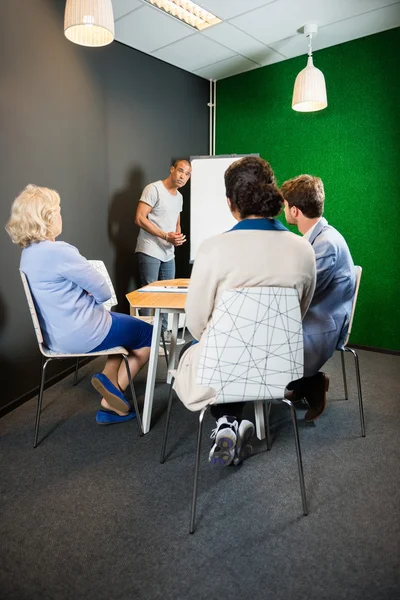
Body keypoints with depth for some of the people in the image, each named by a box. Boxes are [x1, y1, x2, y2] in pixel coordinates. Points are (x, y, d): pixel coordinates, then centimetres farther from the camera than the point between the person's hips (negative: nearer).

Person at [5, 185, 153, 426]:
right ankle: (115, 387, 15)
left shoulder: (28, 253, 5)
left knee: (124, 324, 27)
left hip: (57, 335, 9)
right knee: (149, 334, 10)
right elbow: (104, 292, -18)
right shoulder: (59, 251, -25)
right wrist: (92, 294, 2)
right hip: (81, 334, -9)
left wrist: (86, 294, 1)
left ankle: (111, 401, 18)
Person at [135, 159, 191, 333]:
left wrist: (178, 236, 0)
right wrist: (166, 236, -19)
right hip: (150, 252, -8)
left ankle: (163, 331, 21)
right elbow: (139, 218, -15)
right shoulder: (154, 189, -9)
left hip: (168, 254, 8)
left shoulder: (179, 196, 16)